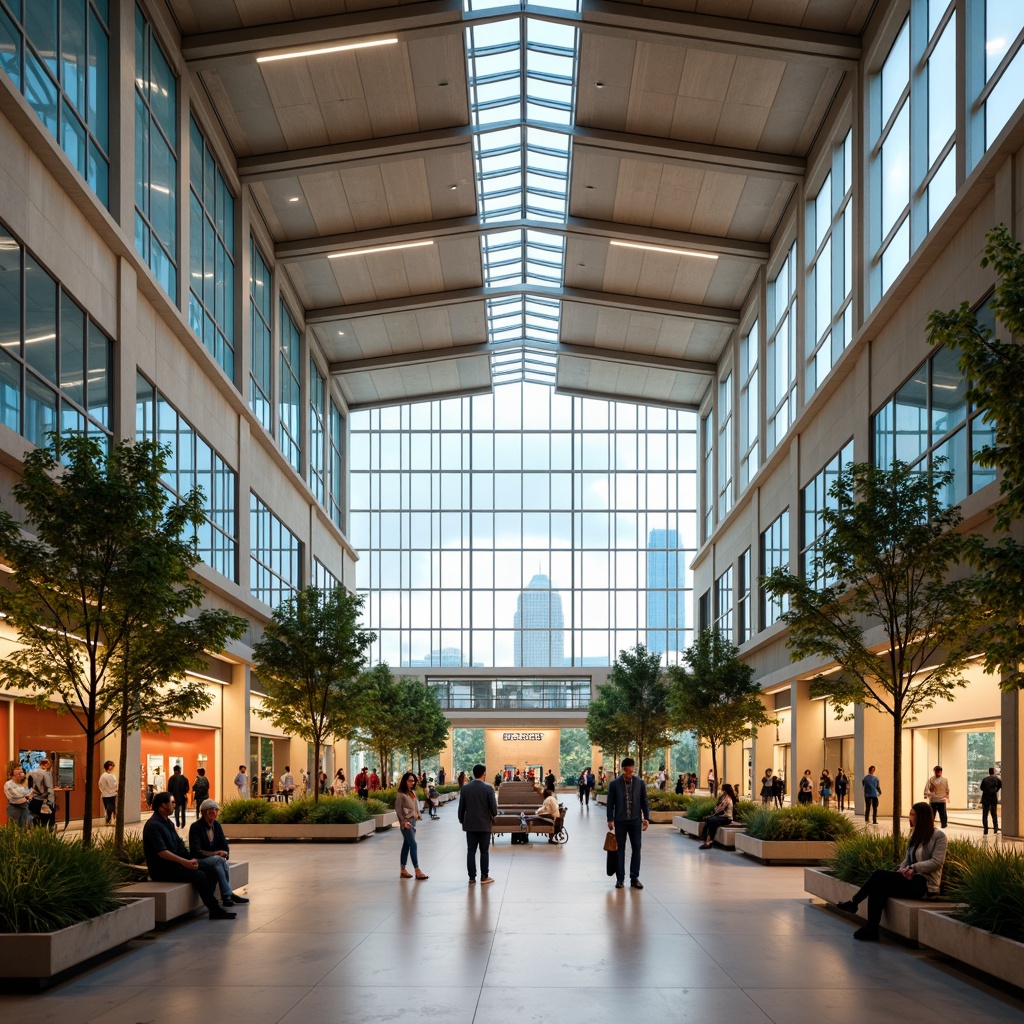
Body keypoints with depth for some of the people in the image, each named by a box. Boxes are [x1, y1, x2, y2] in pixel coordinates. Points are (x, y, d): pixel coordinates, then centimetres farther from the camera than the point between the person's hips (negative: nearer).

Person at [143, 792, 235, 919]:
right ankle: (215, 910, -14)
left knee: (208, 873, -4)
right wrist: (185, 862, -29)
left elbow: (179, 844, 13)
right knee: (199, 876, -22)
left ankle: (211, 905, -7)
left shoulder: (167, 823, 15)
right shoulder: (153, 825, -16)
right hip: (161, 869, -9)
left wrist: (190, 860, -4)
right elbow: (161, 852, -25)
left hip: (173, 864, 9)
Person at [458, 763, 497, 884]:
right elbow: (493, 807, -8)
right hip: (484, 824, -2)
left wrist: (461, 820, 15)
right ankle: (484, 877, 9)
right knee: (484, 851, 6)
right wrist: (493, 815, 13)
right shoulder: (488, 788, -10)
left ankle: (472, 877, 6)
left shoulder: (465, 788, -2)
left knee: (471, 851, 6)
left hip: (470, 824, 2)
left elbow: (461, 807, 2)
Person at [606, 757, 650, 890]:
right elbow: (610, 803, -1)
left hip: (635, 820, 1)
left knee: (636, 848, 3)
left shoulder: (640, 783, 0)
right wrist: (610, 820, -6)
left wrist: (646, 818, 2)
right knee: (620, 849, 4)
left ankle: (634, 878, 11)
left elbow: (644, 801, 6)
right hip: (620, 821, -1)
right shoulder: (614, 784, -5)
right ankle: (620, 878, 11)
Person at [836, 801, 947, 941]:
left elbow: (937, 862, -14)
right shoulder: (916, 835, 19)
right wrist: (903, 869, -3)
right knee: (878, 888, -18)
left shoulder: (938, 836, -5)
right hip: (912, 879, 8)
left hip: (926, 883, -8)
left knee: (879, 876, -22)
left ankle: (854, 903, -10)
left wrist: (914, 868, -22)